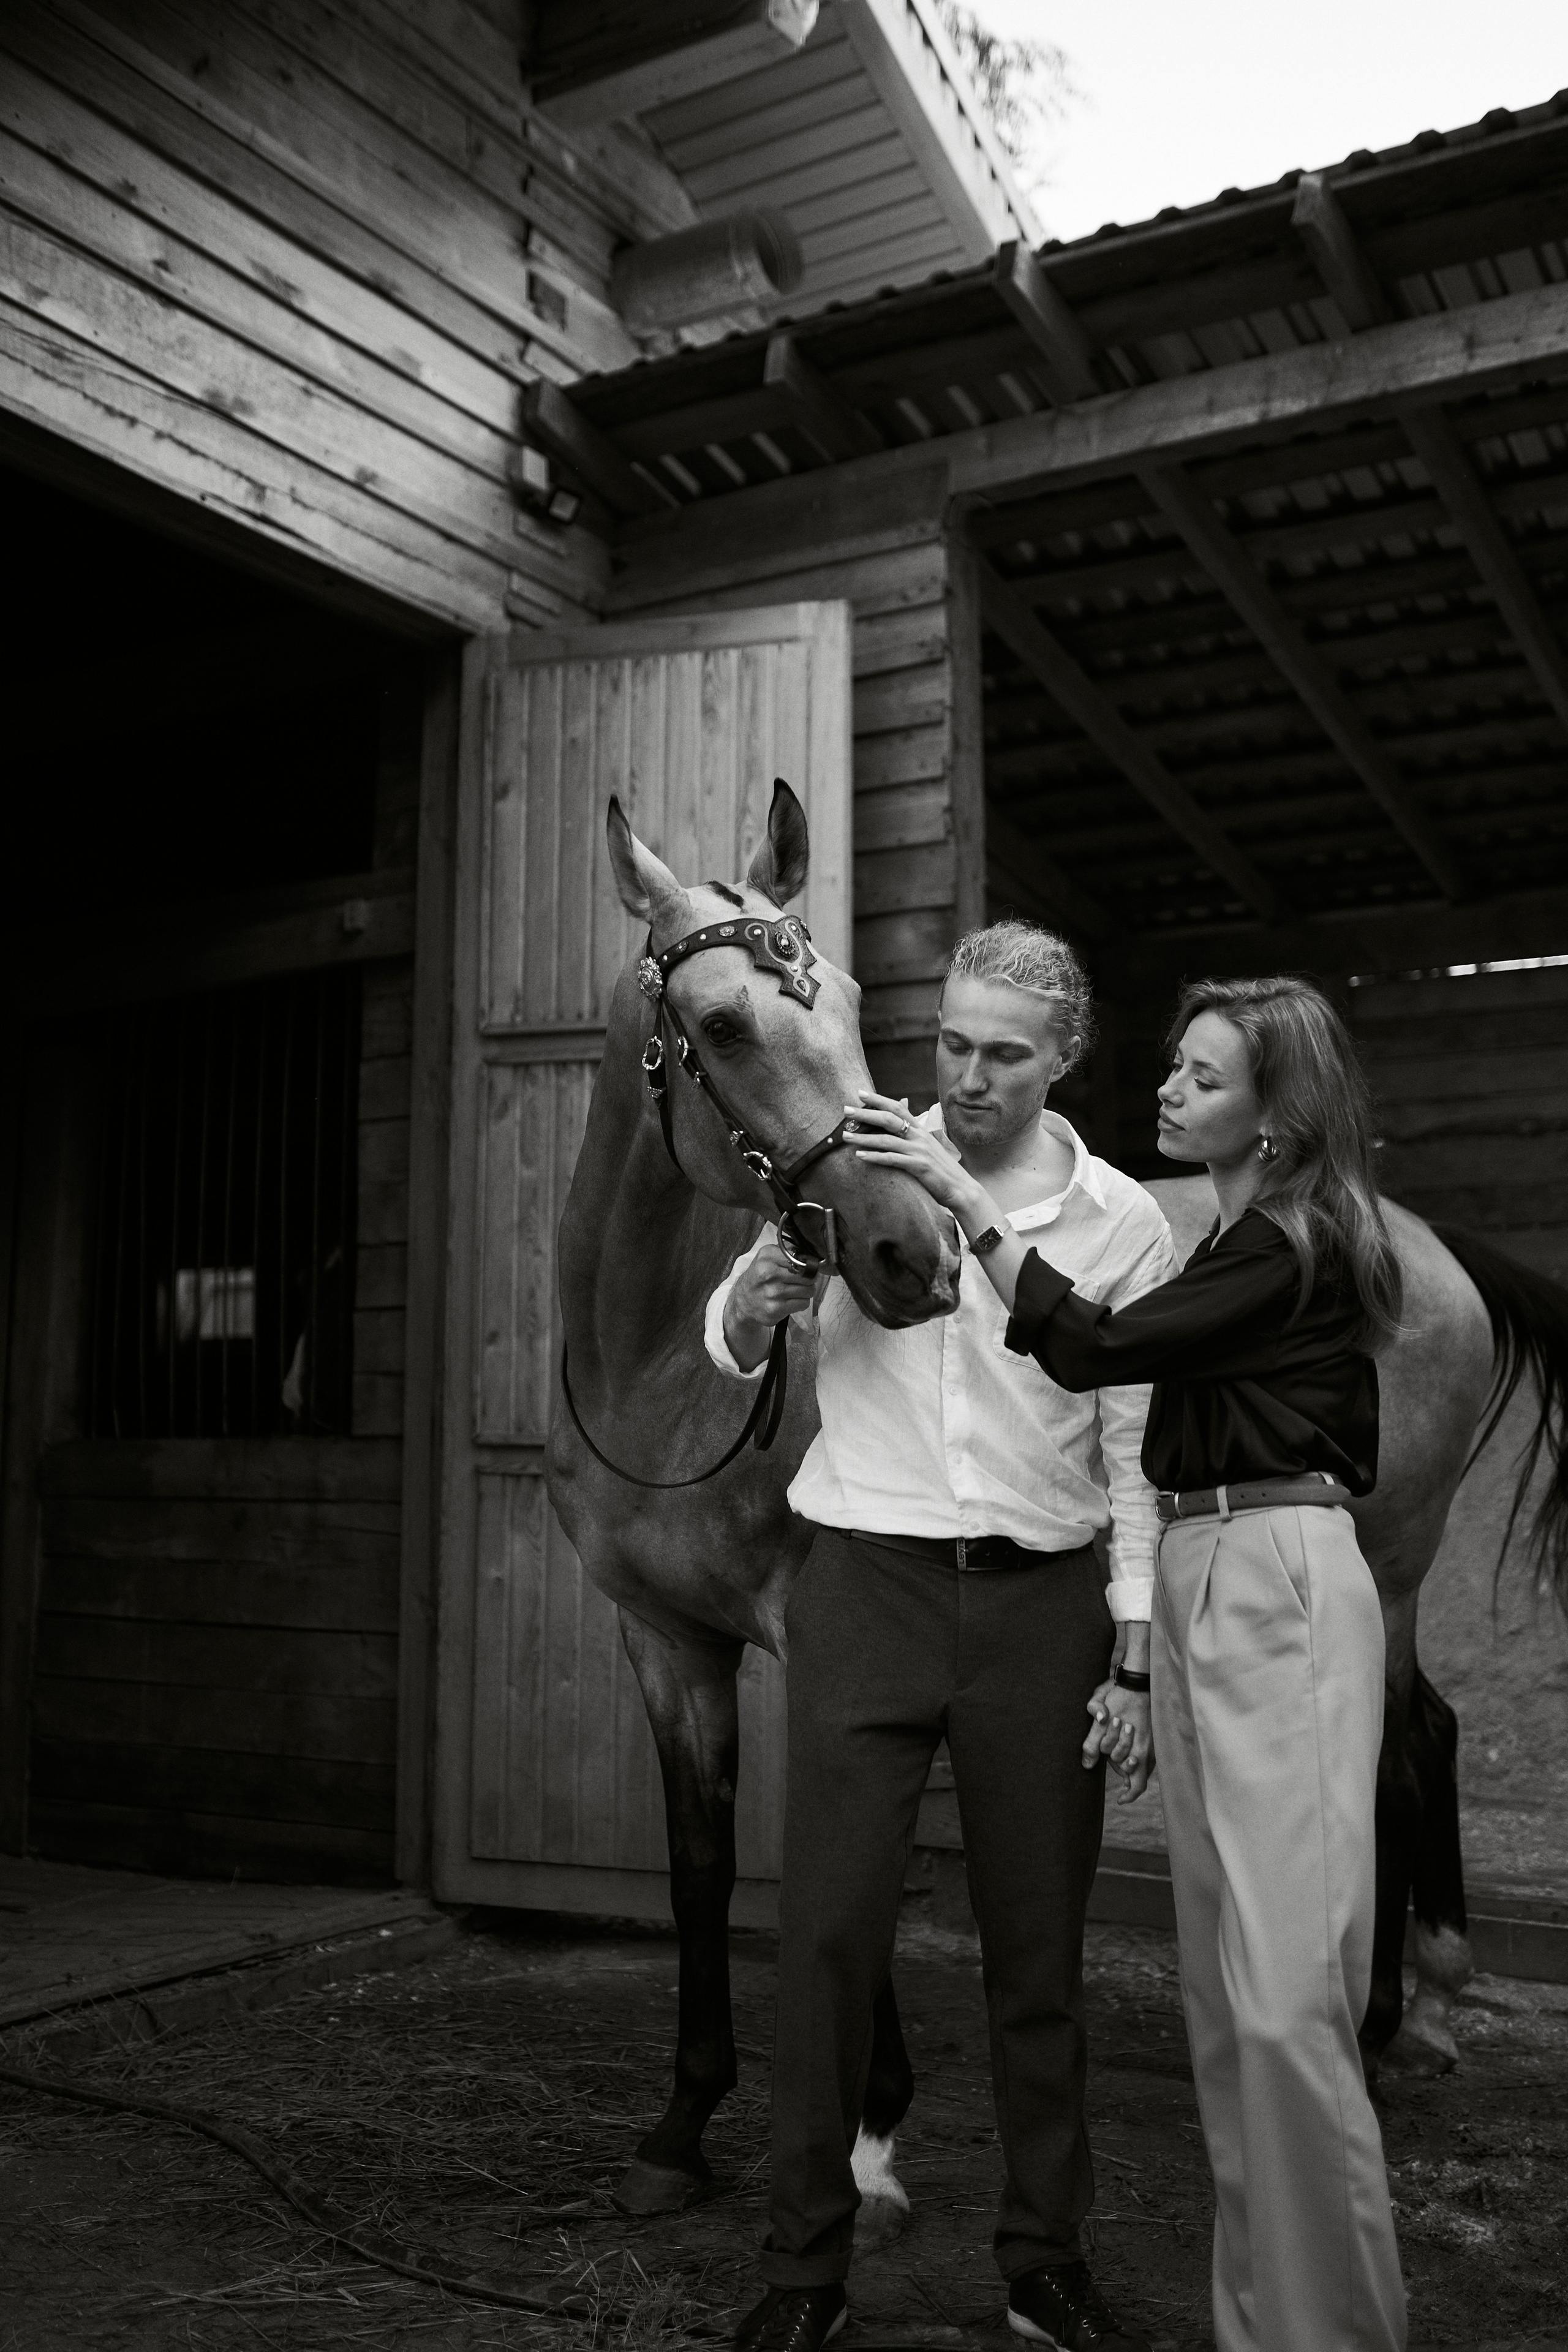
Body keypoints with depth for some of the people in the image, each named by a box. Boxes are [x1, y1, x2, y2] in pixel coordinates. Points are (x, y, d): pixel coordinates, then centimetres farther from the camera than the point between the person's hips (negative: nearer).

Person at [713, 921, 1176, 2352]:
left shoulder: (1125, 1221, 1)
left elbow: (1137, 1456, 3)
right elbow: (732, 1354, 3)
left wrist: (1136, 1659, -1)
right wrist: (755, 1303, -20)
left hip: (1042, 1603, 1)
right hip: (869, 1588, -1)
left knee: (1039, 1947, 11)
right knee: (830, 1929, 1)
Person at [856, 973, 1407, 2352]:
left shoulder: (1294, 1246, -9)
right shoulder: (1228, 1240, 19)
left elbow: (1092, 1346, -16)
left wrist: (963, 1193, -14)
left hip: (1278, 1585, -9)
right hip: (1195, 1580, 9)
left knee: (1285, 1993, -8)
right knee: (1221, 1984, 11)